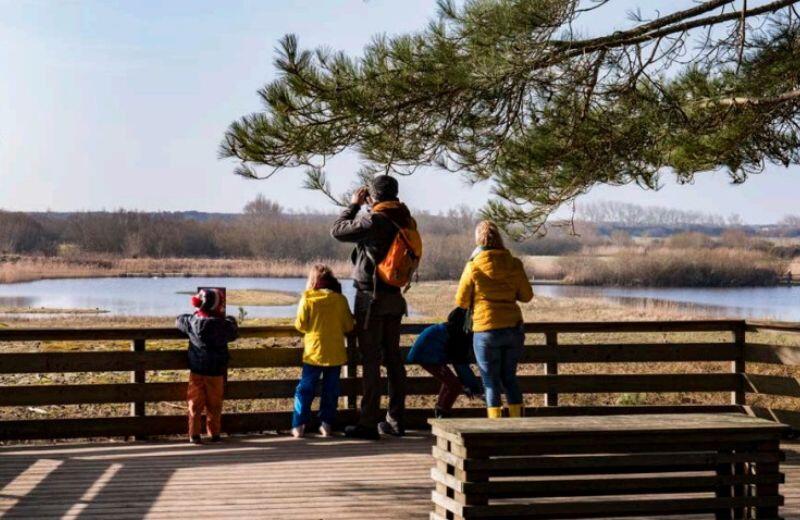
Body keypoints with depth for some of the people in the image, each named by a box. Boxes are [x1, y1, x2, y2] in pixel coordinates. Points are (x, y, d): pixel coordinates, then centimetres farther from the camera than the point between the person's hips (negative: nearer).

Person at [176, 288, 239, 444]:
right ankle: (214, 434, 15)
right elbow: (234, 333, 6)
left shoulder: (192, 321, -6)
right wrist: (230, 320, 25)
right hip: (216, 372, -2)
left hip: (196, 371, 2)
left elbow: (179, 321, 14)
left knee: (195, 403, 7)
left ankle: (194, 434, 5)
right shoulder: (222, 325, -13)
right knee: (214, 405, 10)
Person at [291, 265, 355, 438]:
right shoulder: (341, 300, -3)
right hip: (336, 354, 1)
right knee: (331, 390, 11)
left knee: (305, 389, 5)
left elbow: (300, 325, -6)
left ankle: (298, 425, 2)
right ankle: (326, 424, 10)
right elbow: (349, 326, 1)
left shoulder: (307, 299, -7)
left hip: (314, 353, -1)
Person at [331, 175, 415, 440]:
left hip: (371, 298, -7)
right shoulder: (405, 221, 5)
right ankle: (395, 420, 17)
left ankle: (369, 423, -5)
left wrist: (353, 205, 4)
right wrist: (362, 208, 17)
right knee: (393, 358, 12)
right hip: (395, 298, 7)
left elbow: (337, 230, -8)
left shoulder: (373, 220, -17)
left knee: (370, 360, -5)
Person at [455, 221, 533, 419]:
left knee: (491, 382, 5)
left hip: (486, 330, -4)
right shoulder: (514, 265, 0)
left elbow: (461, 302, -2)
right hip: (514, 328, 4)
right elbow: (527, 295, 8)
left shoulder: (473, 267, -9)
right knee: (509, 378, 18)